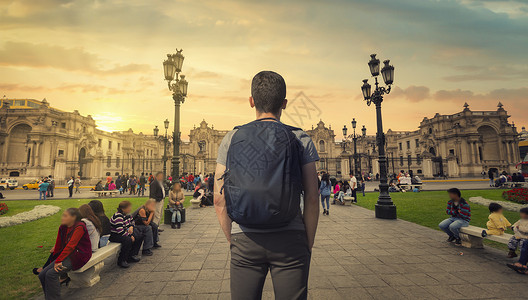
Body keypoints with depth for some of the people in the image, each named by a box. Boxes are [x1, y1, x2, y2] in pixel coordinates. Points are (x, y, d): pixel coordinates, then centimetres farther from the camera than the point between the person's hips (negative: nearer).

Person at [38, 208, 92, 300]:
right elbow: (59, 245, 16)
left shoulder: (79, 227, -17)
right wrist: (54, 260, 17)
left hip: (79, 256, -8)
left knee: (51, 274, -21)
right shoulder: (63, 227, 8)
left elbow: (71, 245, -22)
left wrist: (58, 261, -22)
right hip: (67, 254, 8)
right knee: (42, 275, -3)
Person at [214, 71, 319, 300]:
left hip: (244, 241, 1)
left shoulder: (231, 139, 0)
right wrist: (308, 245, 7)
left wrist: (233, 241, 12)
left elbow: (219, 201, 0)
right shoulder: (301, 140, -3)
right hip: (289, 239, 0)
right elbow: (312, 199, -5)